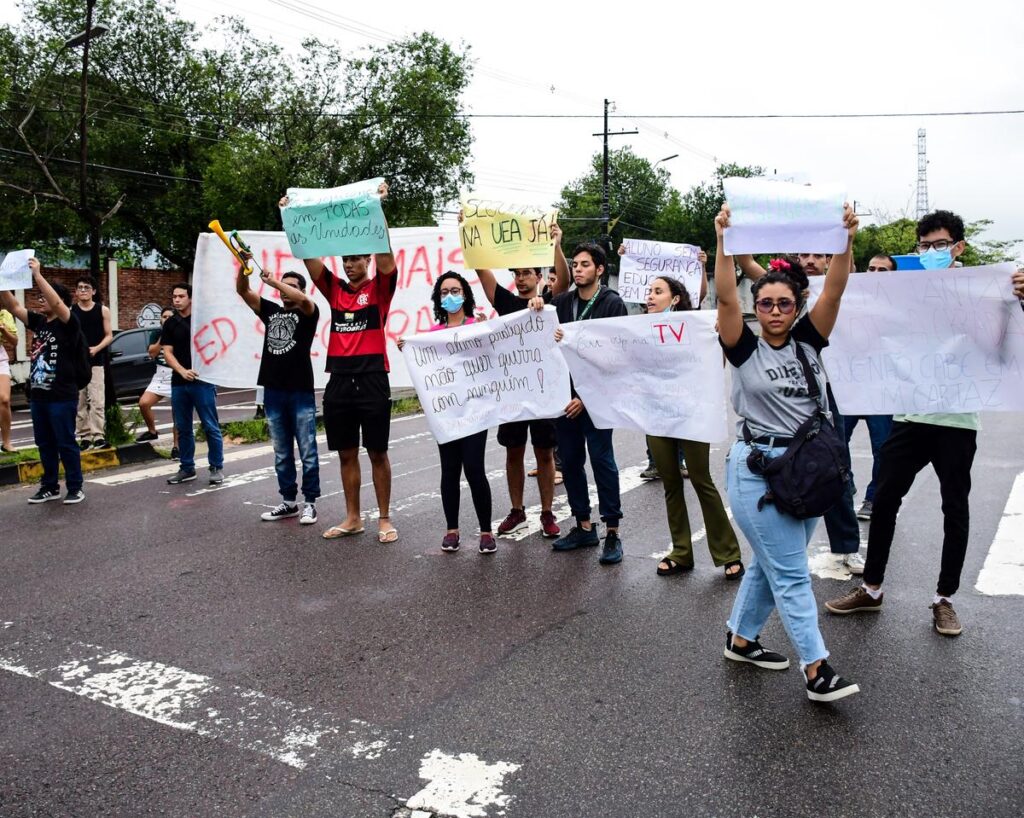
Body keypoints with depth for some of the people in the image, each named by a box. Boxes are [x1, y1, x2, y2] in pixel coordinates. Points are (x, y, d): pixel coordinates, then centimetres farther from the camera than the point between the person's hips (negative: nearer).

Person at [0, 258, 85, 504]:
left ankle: (75, 488, 11)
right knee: (44, 444, 14)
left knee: (66, 443, 1)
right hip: (38, 395, 7)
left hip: (62, 397, -7)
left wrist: (37, 275, -29)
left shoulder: (69, 323, -8)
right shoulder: (38, 321, 11)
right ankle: (50, 487, 24)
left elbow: (56, 302, -25)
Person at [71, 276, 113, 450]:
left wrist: (96, 349, -12)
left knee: (97, 400, -10)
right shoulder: (70, 311, 4)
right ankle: (84, 436, 9)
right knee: (79, 401, 4)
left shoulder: (103, 310, 3)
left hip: (96, 361, -1)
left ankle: (98, 435, -12)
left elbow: (109, 335, 3)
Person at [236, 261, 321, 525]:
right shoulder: (270, 311, 15)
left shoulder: (308, 313, 1)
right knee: (281, 454, 11)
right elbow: (243, 290, 6)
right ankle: (288, 502, 20)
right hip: (273, 393, 5)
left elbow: (302, 299, -23)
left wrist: (272, 281, -19)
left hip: (301, 393, -5)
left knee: (307, 452, 0)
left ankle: (310, 503, 7)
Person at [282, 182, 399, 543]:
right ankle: (352, 517, 22)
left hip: (372, 380, -4)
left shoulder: (379, 288, 2)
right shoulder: (334, 289, 13)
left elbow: (384, 253, -13)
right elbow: (308, 256, 5)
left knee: (377, 452, 3)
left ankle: (384, 519, 14)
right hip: (339, 380, 5)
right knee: (346, 453, 11)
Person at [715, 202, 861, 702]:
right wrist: (724, 242, -24)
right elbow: (726, 297, -16)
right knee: (791, 573, -3)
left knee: (772, 563, 16)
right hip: (758, 468, -5)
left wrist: (846, 240, -16)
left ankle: (740, 638, 32)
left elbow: (834, 291, -5)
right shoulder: (744, 348, -3)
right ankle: (817, 669, 3)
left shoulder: (808, 341, 7)